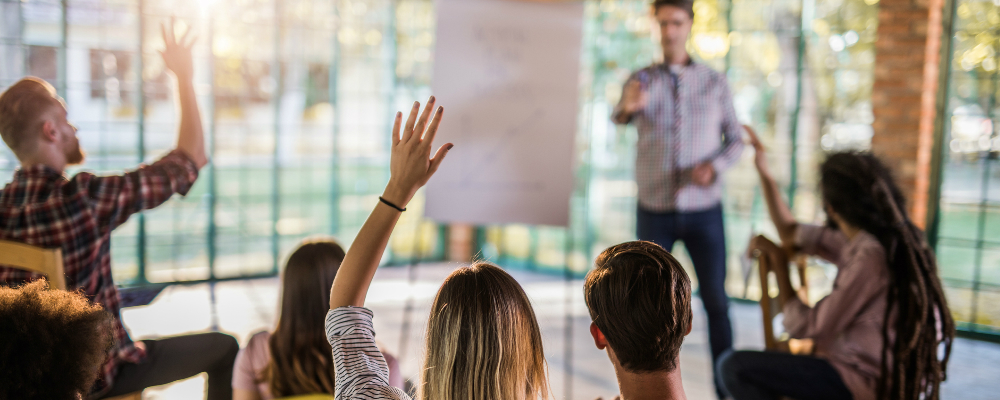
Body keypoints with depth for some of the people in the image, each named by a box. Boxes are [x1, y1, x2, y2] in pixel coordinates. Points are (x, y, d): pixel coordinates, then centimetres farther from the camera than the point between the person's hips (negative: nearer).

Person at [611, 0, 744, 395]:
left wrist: (714, 166, -16)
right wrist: (627, 107, -42)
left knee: (716, 301, 2)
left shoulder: (715, 82, 2)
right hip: (654, 211, 0)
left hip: (704, 211, 0)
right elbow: (619, 117, -18)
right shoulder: (641, 79, 0)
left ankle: (726, 387, 14)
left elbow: (735, 139, 5)